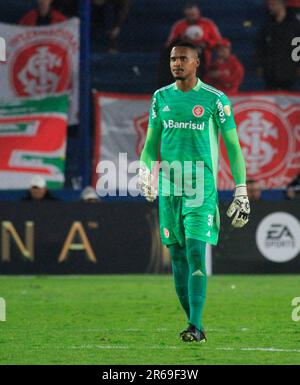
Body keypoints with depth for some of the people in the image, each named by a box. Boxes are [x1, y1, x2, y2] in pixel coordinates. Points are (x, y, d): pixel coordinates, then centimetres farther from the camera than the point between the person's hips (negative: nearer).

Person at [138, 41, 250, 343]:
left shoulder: (215, 99, -1)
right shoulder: (161, 97, 12)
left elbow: (233, 147, 2)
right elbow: (151, 142, 20)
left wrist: (241, 191, -3)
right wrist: (145, 170, 1)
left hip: (201, 189, -5)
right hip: (168, 189, 5)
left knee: (195, 254, -14)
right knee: (177, 257, 5)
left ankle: (195, 326, -17)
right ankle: (193, 322, 13)